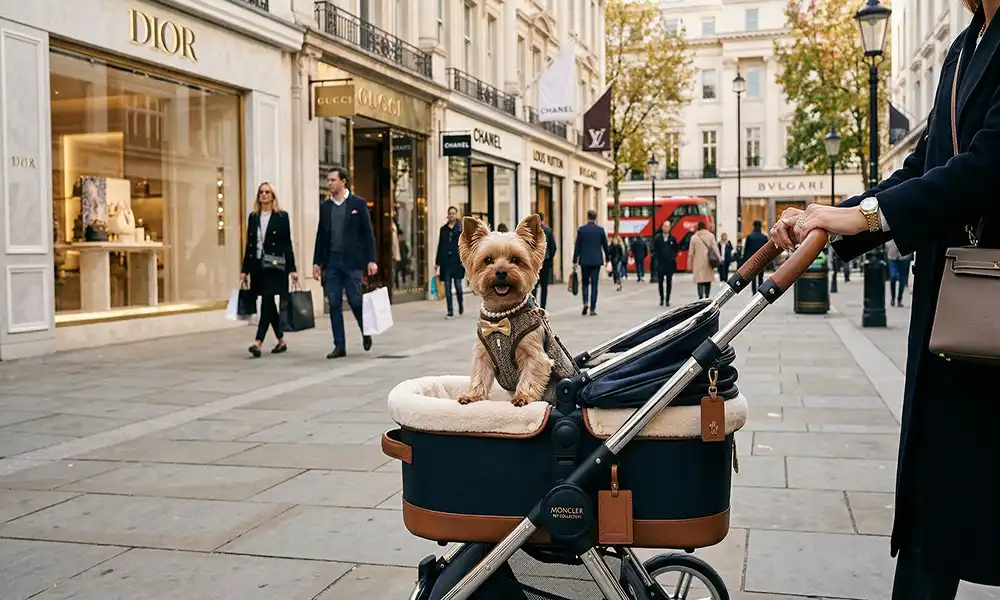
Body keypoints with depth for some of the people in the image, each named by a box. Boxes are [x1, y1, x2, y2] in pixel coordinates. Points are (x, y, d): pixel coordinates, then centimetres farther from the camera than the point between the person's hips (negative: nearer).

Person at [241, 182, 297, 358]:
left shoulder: (281, 216, 0)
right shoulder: (253, 217, 11)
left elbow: (287, 244, -3)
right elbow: (249, 244, 13)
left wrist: (292, 269, -7)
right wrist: (244, 269, 10)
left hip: (275, 266, -5)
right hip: (257, 265, 5)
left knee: (266, 304, -12)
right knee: (269, 305, 9)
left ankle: (257, 343, -17)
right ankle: (281, 341, 21)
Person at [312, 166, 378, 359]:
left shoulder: (358, 203, -1)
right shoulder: (325, 206, 10)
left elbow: (368, 233, -2)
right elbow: (321, 235, 13)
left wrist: (371, 260, -8)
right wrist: (317, 262, 8)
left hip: (352, 261, -4)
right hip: (331, 262, 4)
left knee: (355, 301, -4)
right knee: (334, 305, 2)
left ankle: (366, 333, 24)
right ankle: (339, 346, 7)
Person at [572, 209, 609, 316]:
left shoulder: (581, 229, -3)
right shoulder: (600, 230, -2)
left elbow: (577, 246, -3)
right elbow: (605, 246, 4)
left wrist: (575, 261, 2)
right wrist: (606, 259, 18)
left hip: (584, 260, 0)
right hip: (596, 261, 0)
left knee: (585, 283, 14)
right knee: (594, 284, 3)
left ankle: (585, 302, -8)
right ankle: (592, 309, 0)